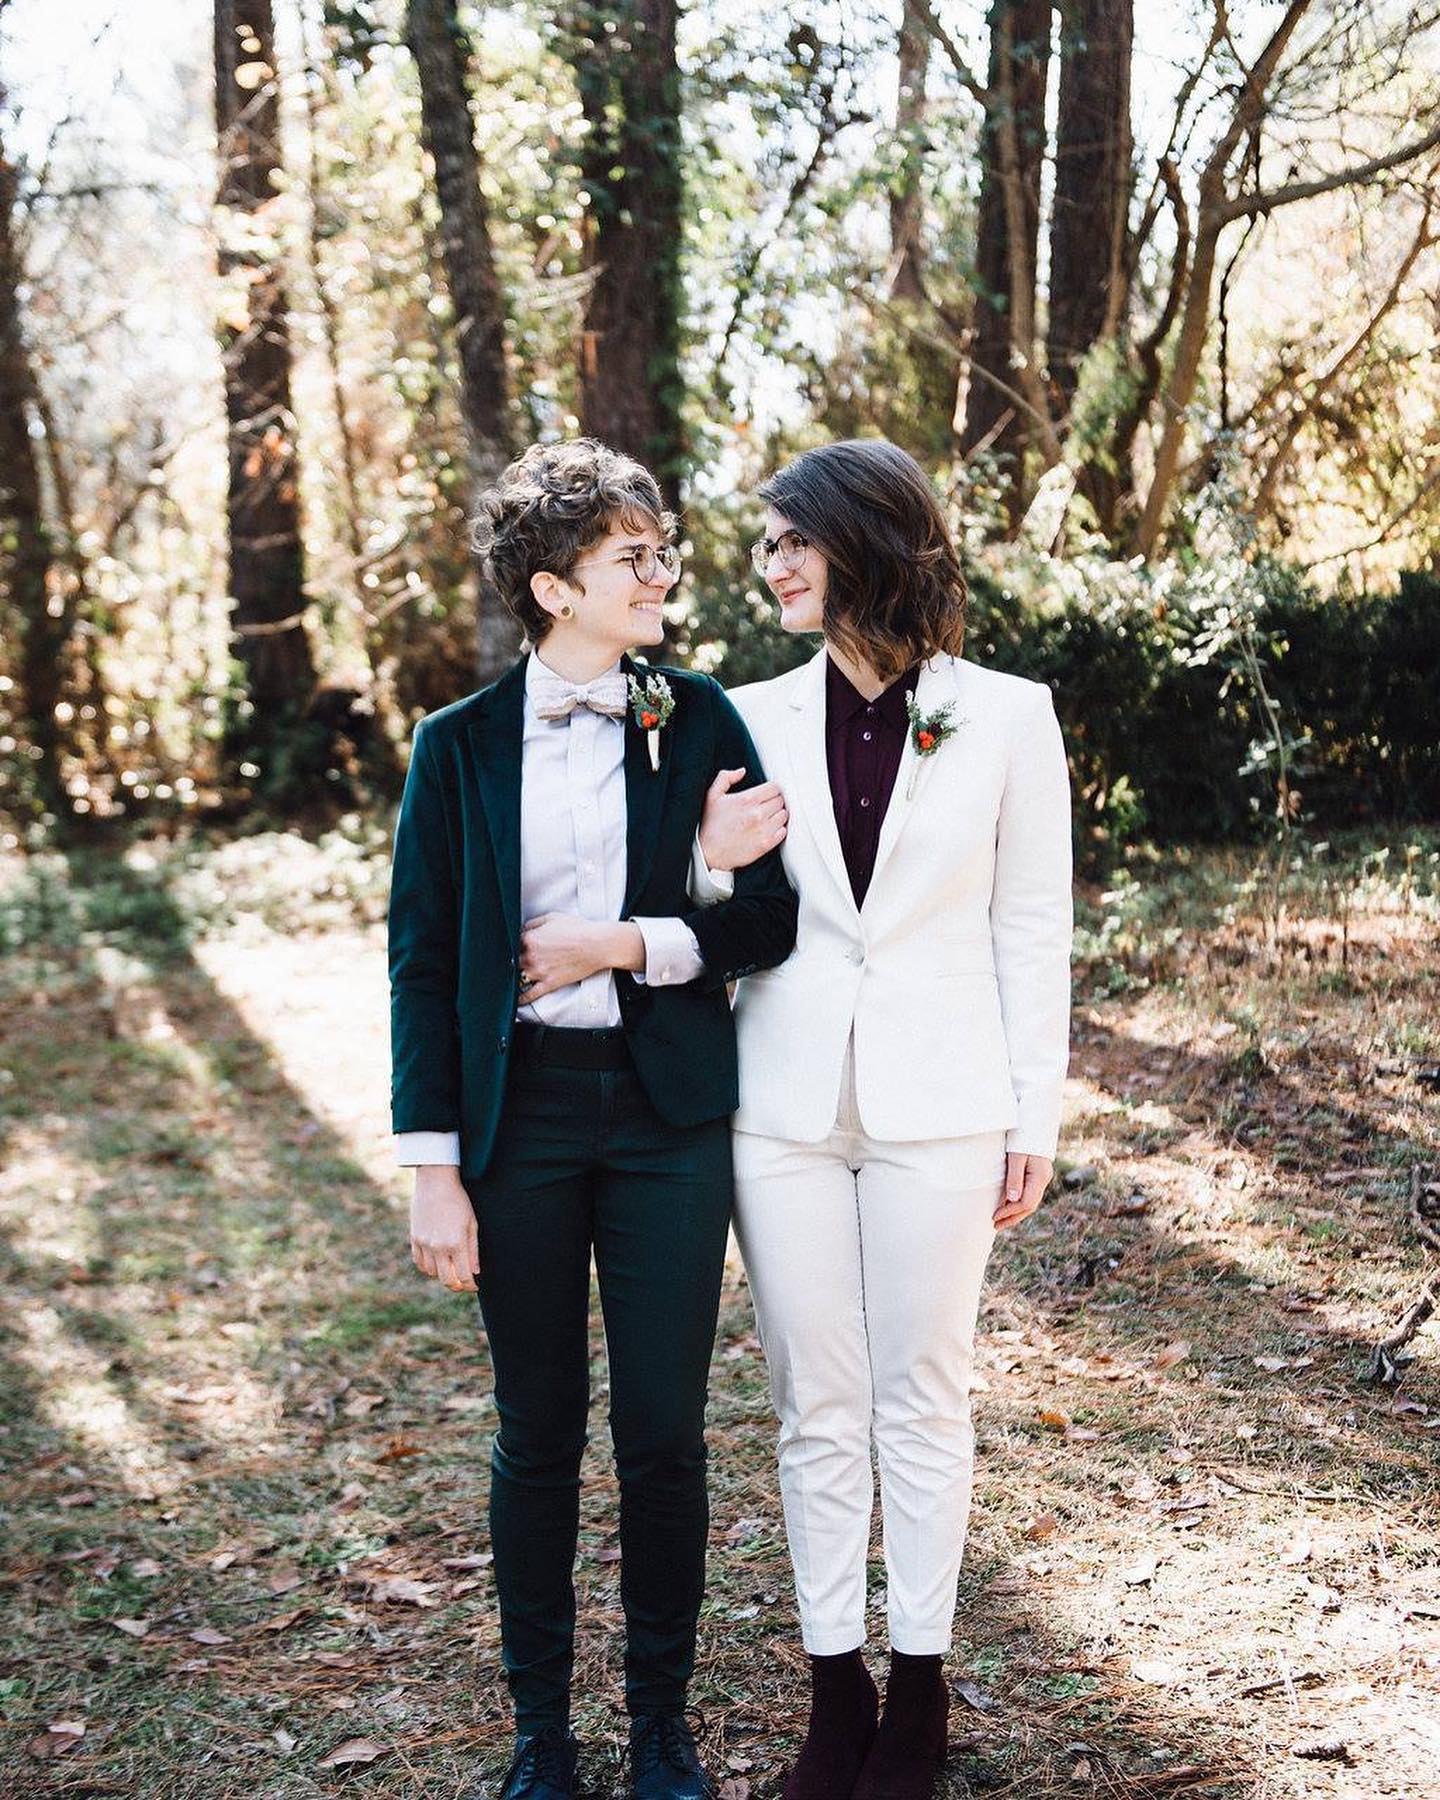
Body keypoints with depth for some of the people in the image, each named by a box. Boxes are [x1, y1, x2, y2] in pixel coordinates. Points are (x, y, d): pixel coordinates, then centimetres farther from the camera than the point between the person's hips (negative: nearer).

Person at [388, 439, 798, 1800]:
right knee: (538, 1434, 7)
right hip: (521, 1112, 0)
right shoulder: (461, 745, 1)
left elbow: (771, 915, 2)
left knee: (664, 1432, 5)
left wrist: (627, 946, -12)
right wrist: (434, 1168, -6)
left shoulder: (699, 720, 4)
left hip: (667, 1112, 1)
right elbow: (422, 960, 0)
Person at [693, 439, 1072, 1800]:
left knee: (921, 1398, 7)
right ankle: (834, 1689, 21)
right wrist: (711, 866, -12)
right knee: (815, 1405, 9)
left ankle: (917, 1688, 21)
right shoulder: (755, 719, 4)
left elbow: (1032, 929, 1)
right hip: (786, 1107, 2)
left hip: (936, 1106, -2)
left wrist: (1035, 1119, -1)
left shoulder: (1005, 717, -2)